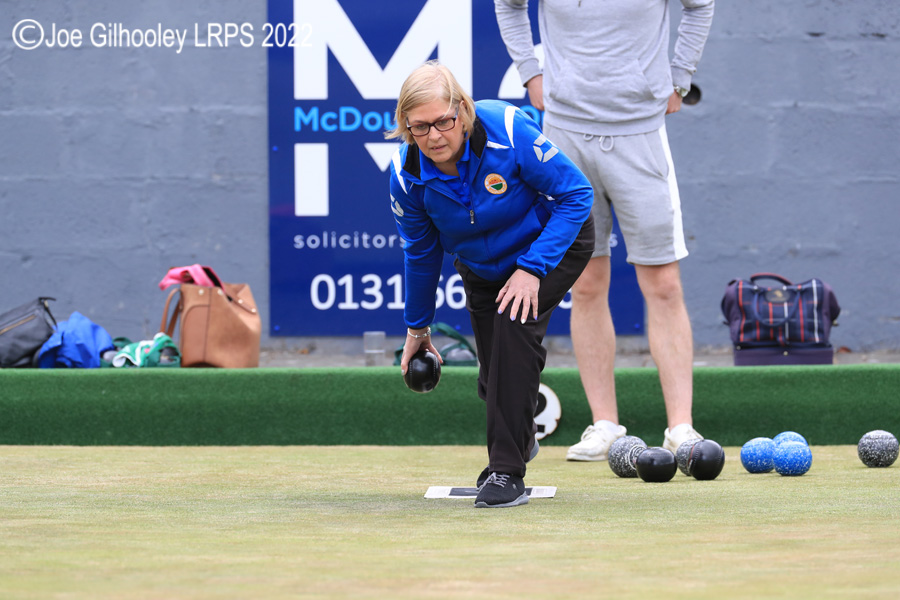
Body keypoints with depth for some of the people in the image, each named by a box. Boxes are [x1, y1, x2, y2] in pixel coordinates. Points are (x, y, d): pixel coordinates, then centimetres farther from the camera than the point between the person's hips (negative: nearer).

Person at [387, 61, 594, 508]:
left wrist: (532, 269, -31)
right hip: (481, 265, 4)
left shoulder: (506, 131, -35)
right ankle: (518, 439, 44)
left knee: (514, 322, -29)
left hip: (554, 241, -4)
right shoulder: (406, 176, -23)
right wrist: (417, 326, 7)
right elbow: (420, 252, -3)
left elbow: (576, 195, -25)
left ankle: (507, 471, -23)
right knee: (495, 380, 5)